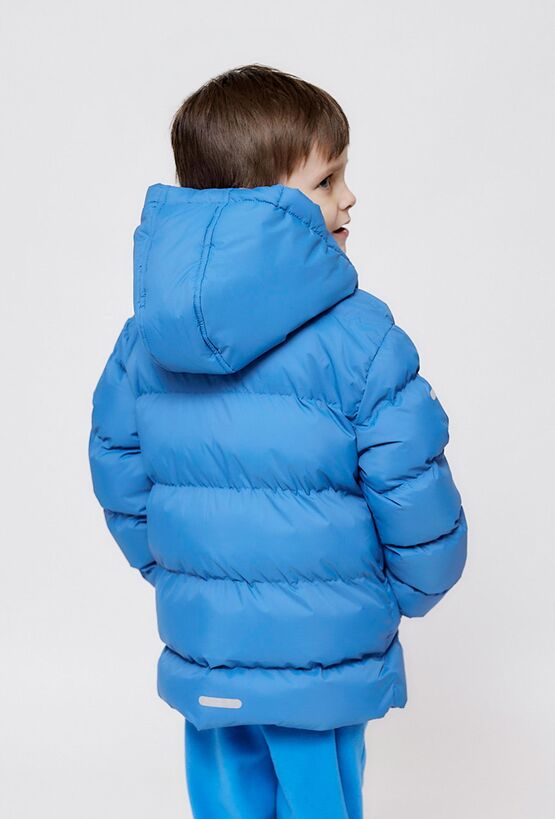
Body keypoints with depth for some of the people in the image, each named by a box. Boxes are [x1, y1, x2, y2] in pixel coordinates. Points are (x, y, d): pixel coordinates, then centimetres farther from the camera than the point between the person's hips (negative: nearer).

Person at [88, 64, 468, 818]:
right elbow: (412, 488, -15)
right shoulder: (359, 337, -18)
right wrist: (415, 589, 5)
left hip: (199, 648, 5)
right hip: (321, 657, -5)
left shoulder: (145, 336, -1)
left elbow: (117, 469, 8)